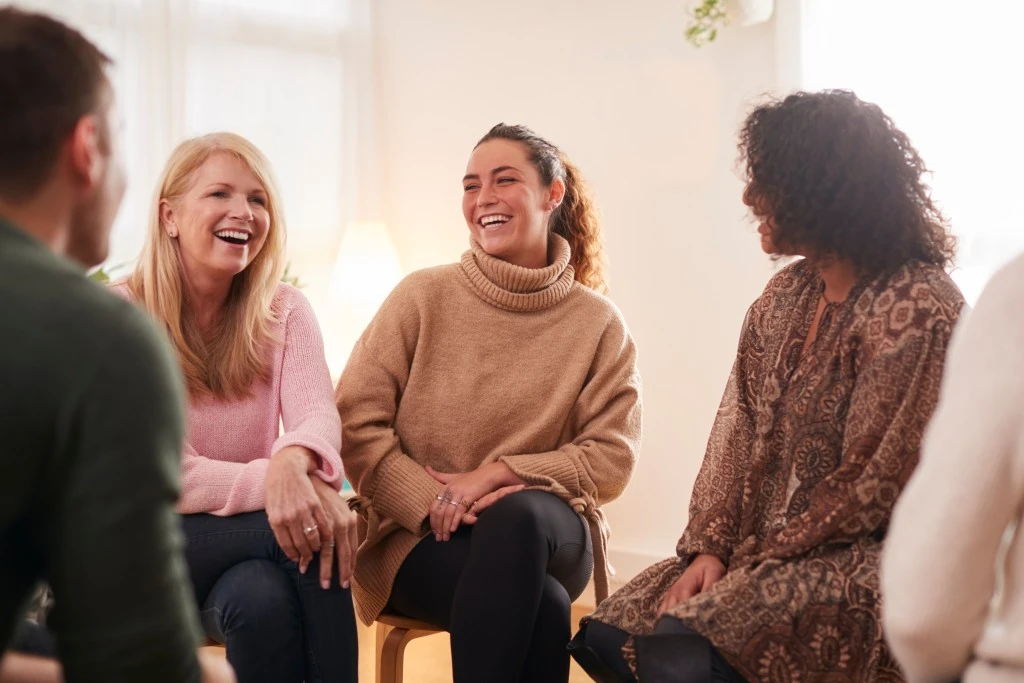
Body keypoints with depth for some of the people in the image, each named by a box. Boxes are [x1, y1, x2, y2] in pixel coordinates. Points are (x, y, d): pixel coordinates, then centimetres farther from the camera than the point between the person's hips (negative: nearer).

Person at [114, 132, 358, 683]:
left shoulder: (284, 312, 3)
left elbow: (317, 412, -16)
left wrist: (296, 459, -42)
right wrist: (272, 482, -36)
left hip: (251, 539, 3)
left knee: (261, 596, -32)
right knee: (259, 598, -32)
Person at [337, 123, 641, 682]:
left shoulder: (597, 323, 3)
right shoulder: (423, 296, 1)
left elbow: (612, 456, -1)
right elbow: (355, 422, -3)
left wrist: (500, 473, -15)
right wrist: (432, 502, -17)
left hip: (546, 531, 2)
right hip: (420, 537, -1)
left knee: (517, 515, -36)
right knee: (540, 603, -33)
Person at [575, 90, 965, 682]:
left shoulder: (916, 310, -16)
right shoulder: (788, 293, 10)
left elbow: (869, 485, -17)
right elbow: (739, 429, 7)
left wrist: (759, 560, -12)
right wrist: (710, 547, -5)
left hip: (867, 563, -8)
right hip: (765, 551, 8)